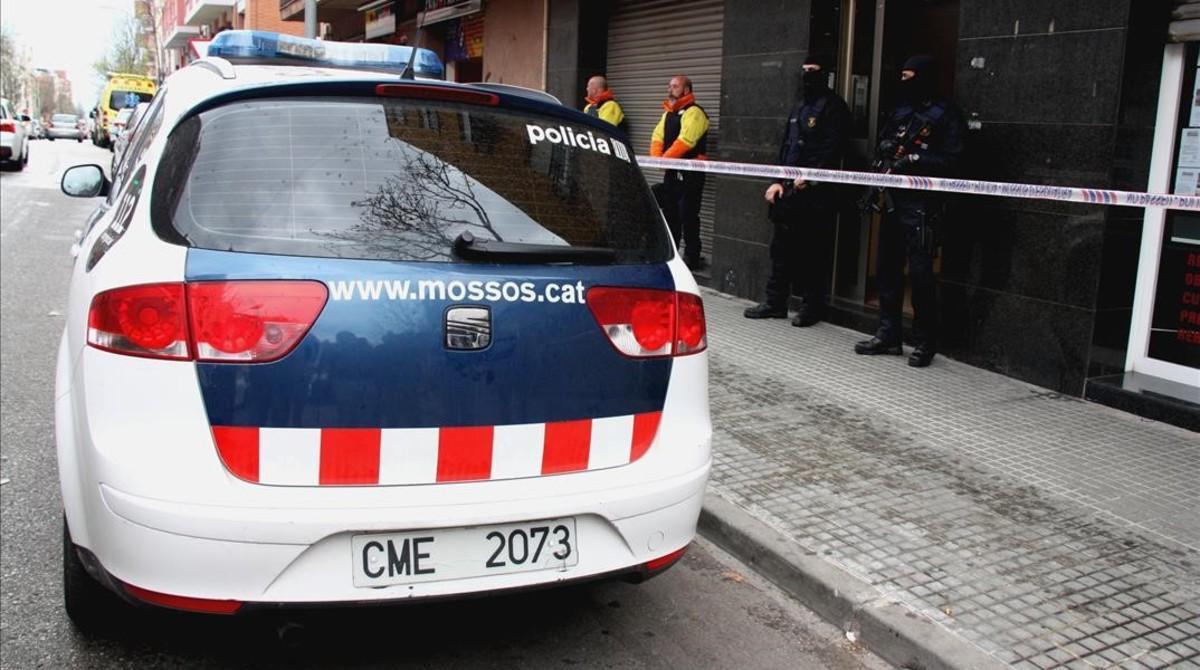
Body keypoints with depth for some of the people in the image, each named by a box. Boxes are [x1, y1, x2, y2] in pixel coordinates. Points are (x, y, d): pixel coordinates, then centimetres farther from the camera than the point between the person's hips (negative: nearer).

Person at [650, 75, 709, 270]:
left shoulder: (693, 112, -12)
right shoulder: (668, 113, 17)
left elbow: (685, 141, -23)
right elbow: (658, 136, 12)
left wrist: (665, 158, -18)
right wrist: (656, 157, -6)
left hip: (690, 173, -9)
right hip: (671, 171, 9)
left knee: (688, 215, -7)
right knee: (669, 212, 14)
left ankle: (692, 258, 0)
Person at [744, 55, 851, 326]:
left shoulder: (833, 106, -3)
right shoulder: (799, 107, 21)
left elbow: (831, 149, -13)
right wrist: (779, 181, 12)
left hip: (816, 192, -8)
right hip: (790, 190, 8)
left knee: (814, 250, -3)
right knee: (782, 246, 10)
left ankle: (811, 306, 5)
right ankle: (775, 302, 17)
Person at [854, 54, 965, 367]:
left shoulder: (946, 115, -4)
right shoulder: (900, 110, 17)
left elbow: (949, 161, -11)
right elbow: (882, 146, 23)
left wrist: (914, 160, -18)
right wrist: (882, 166, 7)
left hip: (921, 204, -7)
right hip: (893, 200, 7)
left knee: (920, 273, -7)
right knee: (887, 268, 10)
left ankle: (925, 343, 3)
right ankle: (888, 335, 19)